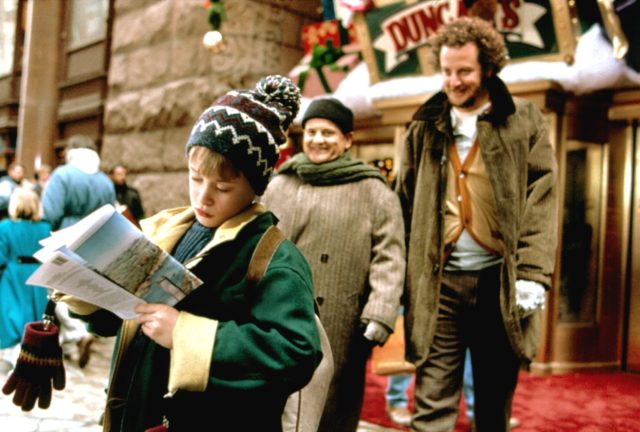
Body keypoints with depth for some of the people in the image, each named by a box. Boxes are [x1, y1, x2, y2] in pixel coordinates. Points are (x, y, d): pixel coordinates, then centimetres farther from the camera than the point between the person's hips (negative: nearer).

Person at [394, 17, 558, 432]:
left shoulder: (525, 121, 3)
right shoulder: (425, 125, 9)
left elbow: (541, 201, -3)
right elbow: (406, 204, 8)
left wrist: (533, 273, -13)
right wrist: (401, 277, 3)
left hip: (499, 279, -1)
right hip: (440, 280, 1)